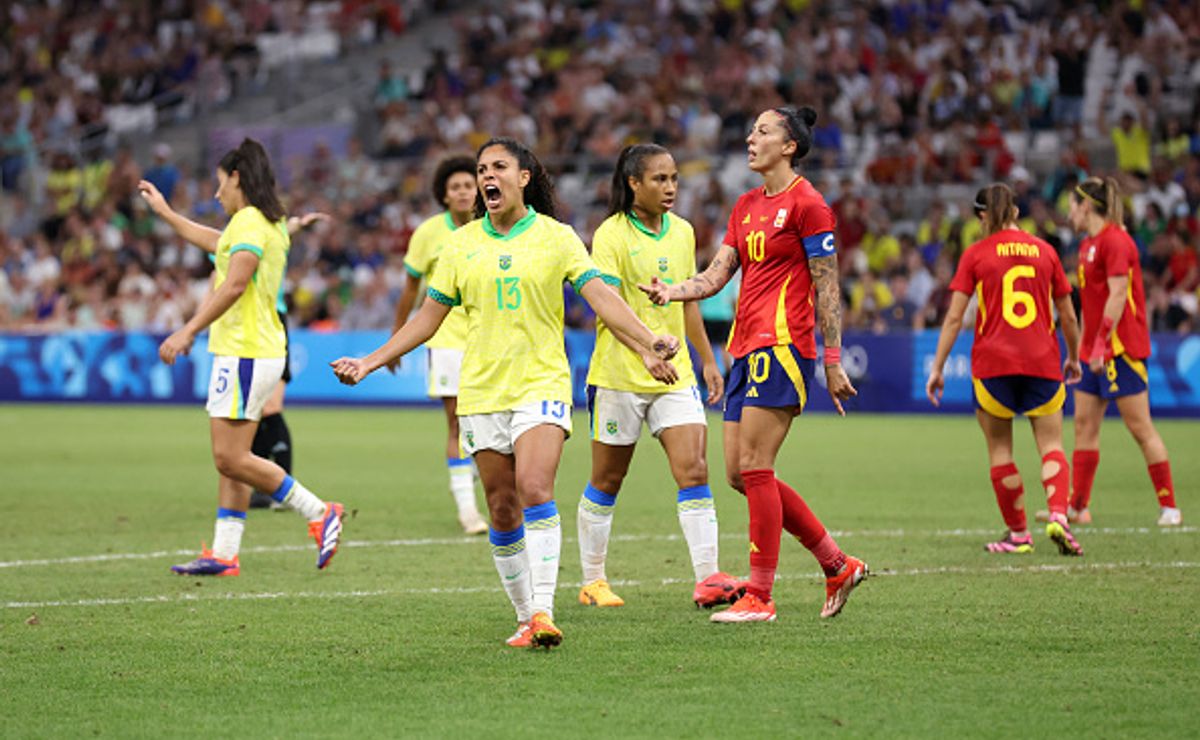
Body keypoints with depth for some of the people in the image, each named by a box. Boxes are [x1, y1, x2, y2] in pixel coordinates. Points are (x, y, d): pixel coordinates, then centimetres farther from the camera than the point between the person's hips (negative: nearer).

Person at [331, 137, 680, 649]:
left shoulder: (556, 237, 0)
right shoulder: (461, 244, 9)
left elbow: (601, 297, -7)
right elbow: (429, 317, 14)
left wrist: (648, 342, -22)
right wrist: (370, 362, 9)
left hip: (541, 382, -3)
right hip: (481, 391, 3)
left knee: (535, 490, -21)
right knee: (502, 510, 3)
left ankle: (543, 610, -24)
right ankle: (525, 617, 14)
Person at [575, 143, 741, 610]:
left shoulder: (682, 232, 9)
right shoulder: (611, 235, -11)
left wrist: (707, 360, 20)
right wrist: (646, 351, -34)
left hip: (674, 375, 5)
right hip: (619, 374, -5)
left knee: (694, 470, -10)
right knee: (606, 481, 6)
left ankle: (707, 578, -13)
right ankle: (592, 581, 19)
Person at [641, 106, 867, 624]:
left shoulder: (806, 204, -7)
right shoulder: (746, 206, 18)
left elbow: (827, 288, -8)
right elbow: (717, 275, 14)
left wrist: (833, 362, -10)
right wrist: (672, 292, -5)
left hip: (783, 345, -9)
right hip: (746, 347, 9)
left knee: (754, 468, -12)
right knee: (740, 474, 6)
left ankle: (759, 597, -7)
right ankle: (838, 566, 16)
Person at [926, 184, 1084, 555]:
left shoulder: (976, 254, 0)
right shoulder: (1044, 250, 7)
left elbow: (954, 317, -4)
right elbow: (1068, 316, 12)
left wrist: (936, 369, 1)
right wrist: (1073, 357, 28)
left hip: (992, 362, -1)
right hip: (1042, 361, 2)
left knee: (999, 448, 10)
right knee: (1051, 444, 3)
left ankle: (1018, 532, 11)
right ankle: (1058, 515, -21)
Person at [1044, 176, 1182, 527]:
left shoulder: (1115, 240, -14)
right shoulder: (1088, 244, 15)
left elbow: (1117, 295, -20)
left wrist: (1101, 344, -23)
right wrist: (1081, 348, 20)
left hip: (1121, 347, -10)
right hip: (1095, 350, 10)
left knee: (1140, 426, -6)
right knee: (1085, 423, 8)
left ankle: (1169, 507, -1)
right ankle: (1078, 506, 11)